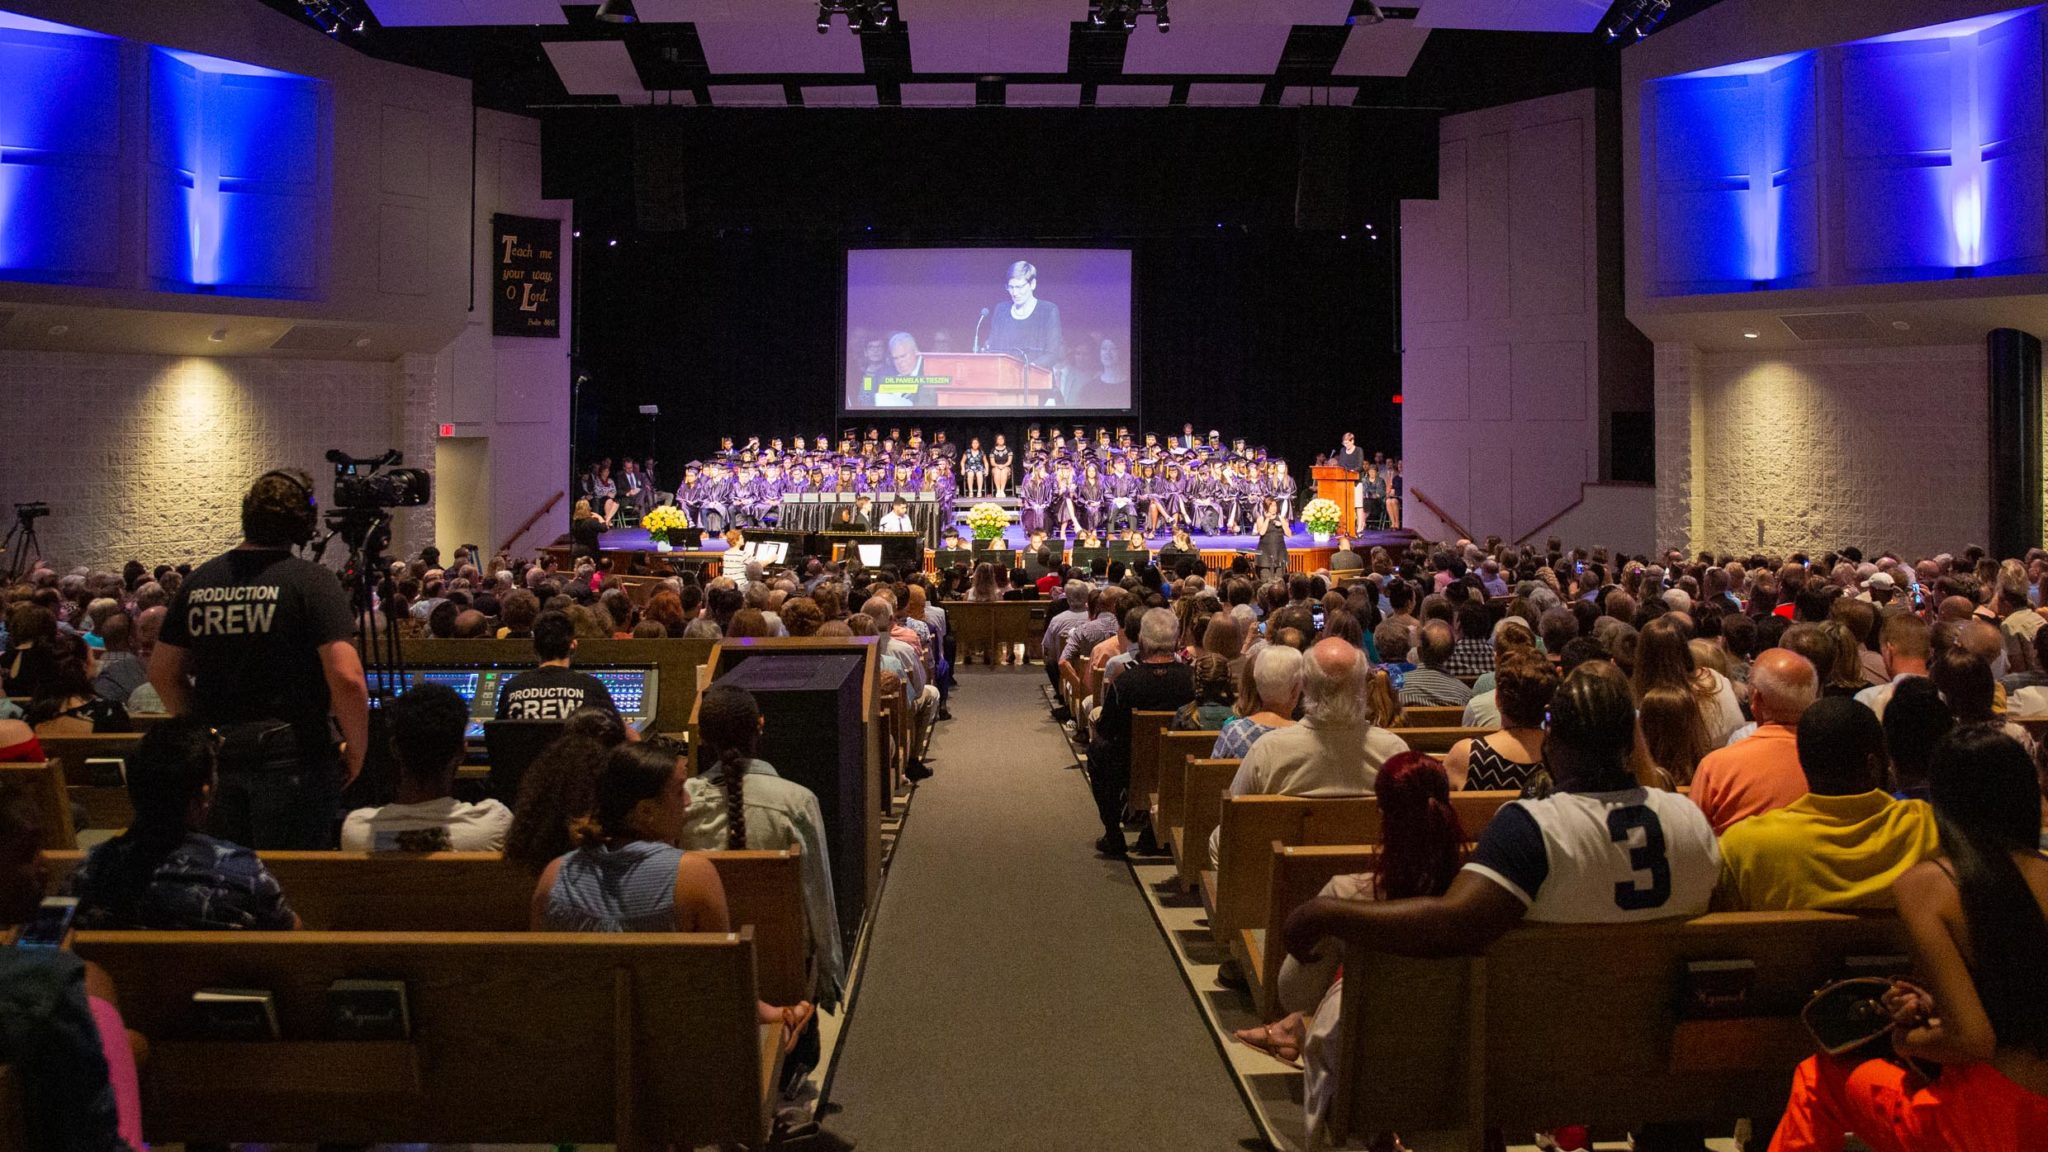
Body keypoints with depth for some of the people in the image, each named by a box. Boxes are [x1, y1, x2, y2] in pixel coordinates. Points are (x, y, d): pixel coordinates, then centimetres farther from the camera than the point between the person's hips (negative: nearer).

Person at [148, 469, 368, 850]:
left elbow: (162, 671, 13)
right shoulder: (312, 582, -11)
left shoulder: (197, 582, 5)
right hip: (292, 755, -5)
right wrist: (356, 750, -7)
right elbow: (346, 678, -19)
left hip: (214, 757, 5)